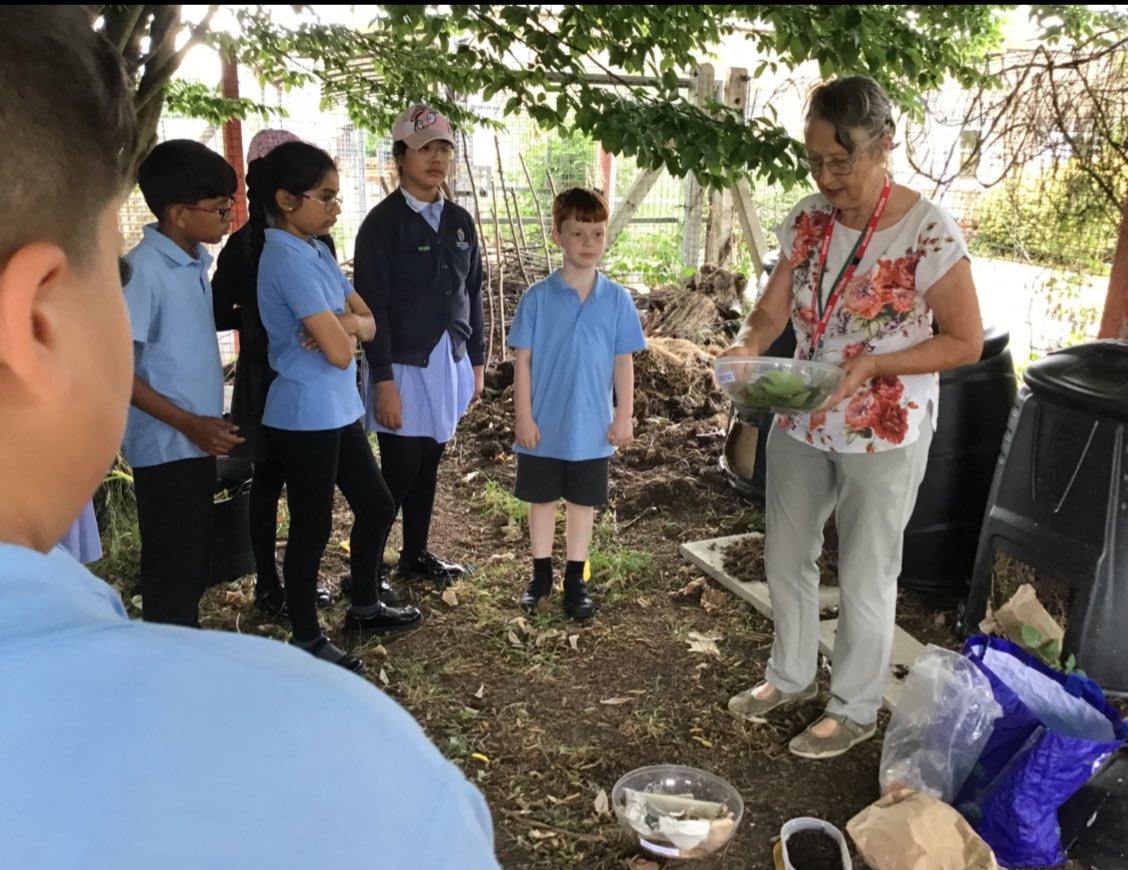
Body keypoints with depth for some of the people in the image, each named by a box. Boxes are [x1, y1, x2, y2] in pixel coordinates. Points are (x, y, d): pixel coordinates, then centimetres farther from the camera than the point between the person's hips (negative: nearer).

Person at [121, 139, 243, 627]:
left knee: (194, 567, 18)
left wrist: (206, 423, 13)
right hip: (165, 446, -8)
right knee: (173, 571, 3)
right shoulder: (143, 270, -17)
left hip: (198, 440, 8)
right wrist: (188, 424, -19)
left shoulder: (197, 261, 7)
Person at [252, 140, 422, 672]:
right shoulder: (288, 259, -20)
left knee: (376, 505, 18)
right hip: (306, 415, -9)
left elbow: (368, 323, 7)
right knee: (313, 527, 4)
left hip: (338, 409, 9)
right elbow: (340, 352, -23)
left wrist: (342, 324, -14)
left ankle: (364, 609, 36)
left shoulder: (316, 252, 8)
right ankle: (306, 640, 22)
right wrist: (344, 332, -1)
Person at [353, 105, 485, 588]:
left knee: (428, 465, 14)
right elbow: (372, 306, -13)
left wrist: (476, 360, 12)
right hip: (404, 366, -5)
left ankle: (416, 555, 29)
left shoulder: (459, 220, 9)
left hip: (449, 362, 6)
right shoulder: (383, 222, -10)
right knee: (400, 469, -2)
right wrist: (384, 381, -16)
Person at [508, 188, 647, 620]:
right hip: (544, 425, 0)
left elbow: (623, 362, 0)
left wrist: (624, 416, -1)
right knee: (541, 499, 13)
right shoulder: (537, 298, -8)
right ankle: (541, 573, 32)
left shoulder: (617, 300, -4)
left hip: (591, 428, 1)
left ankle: (575, 579, 28)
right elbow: (523, 361, -5)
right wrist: (523, 417, -7)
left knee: (583, 502, 13)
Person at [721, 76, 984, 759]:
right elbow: (772, 311, 1)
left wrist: (871, 365, -26)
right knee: (786, 557, 18)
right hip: (800, 423, 6)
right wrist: (747, 346, -22)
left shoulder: (929, 232, -19)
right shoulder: (807, 220, -4)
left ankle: (855, 708, 32)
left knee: (865, 579, 9)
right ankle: (791, 676, 42)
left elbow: (966, 342, -14)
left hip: (885, 435, -5)